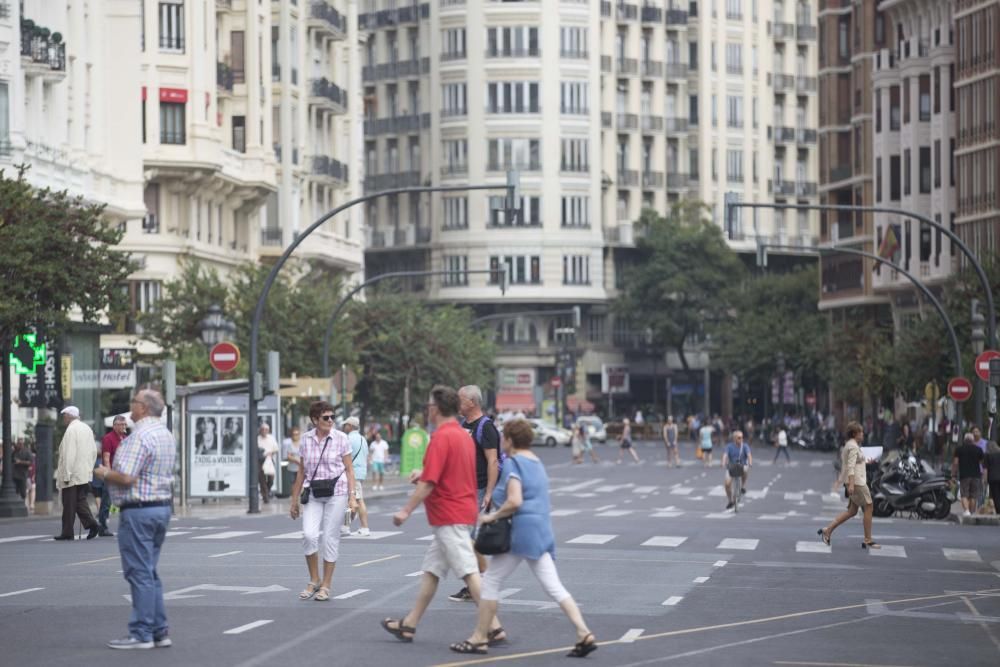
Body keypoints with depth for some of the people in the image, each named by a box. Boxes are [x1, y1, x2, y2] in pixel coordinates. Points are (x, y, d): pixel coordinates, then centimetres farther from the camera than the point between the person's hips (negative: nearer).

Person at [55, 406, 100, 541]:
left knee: (69, 505, -1)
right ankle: (91, 524, -6)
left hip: (73, 474, -8)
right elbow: (94, 451, 14)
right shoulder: (87, 429, 11)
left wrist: (66, 475, -16)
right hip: (85, 474, 8)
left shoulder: (71, 430, -14)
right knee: (81, 500, 11)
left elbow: (69, 454, -18)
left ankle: (67, 532, 3)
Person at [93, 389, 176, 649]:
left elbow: (126, 477, -24)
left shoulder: (140, 436, -19)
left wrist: (104, 473, -4)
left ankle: (141, 634, -3)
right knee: (150, 573, 15)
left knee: (140, 574, -5)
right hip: (162, 506, 10)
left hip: (138, 510, -10)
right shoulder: (166, 435, 13)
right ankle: (160, 631, 15)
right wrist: (113, 473, 21)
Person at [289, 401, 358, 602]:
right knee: (309, 534, -14)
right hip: (313, 494, 2)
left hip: (336, 492, -2)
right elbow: (302, 471, 12)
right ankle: (314, 581, 5)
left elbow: (349, 469, 1)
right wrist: (295, 500, 13)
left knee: (330, 538, -1)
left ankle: (326, 586, 11)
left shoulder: (340, 438, -1)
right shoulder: (306, 439, 5)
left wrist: (352, 497, -7)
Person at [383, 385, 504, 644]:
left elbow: (429, 482, -21)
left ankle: (494, 628, -12)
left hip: (449, 517, -10)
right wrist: (424, 473, 19)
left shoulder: (442, 437, -17)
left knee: (469, 572, -10)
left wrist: (406, 510, -16)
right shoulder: (464, 435, 12)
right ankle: (409, 624, 21)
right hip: (464, 511, 10)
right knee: (431, 567, 15)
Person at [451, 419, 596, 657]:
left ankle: (479, 638, 8)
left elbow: (514, 501, -22)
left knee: (491, 581, 4)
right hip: (542, 530, 8)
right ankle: (584, 635, -9)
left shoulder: (513, 463, -11)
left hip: (522, 529, -8)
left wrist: (492, 516, -9)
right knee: (553, 586, 2)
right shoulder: (536, 462, 17)